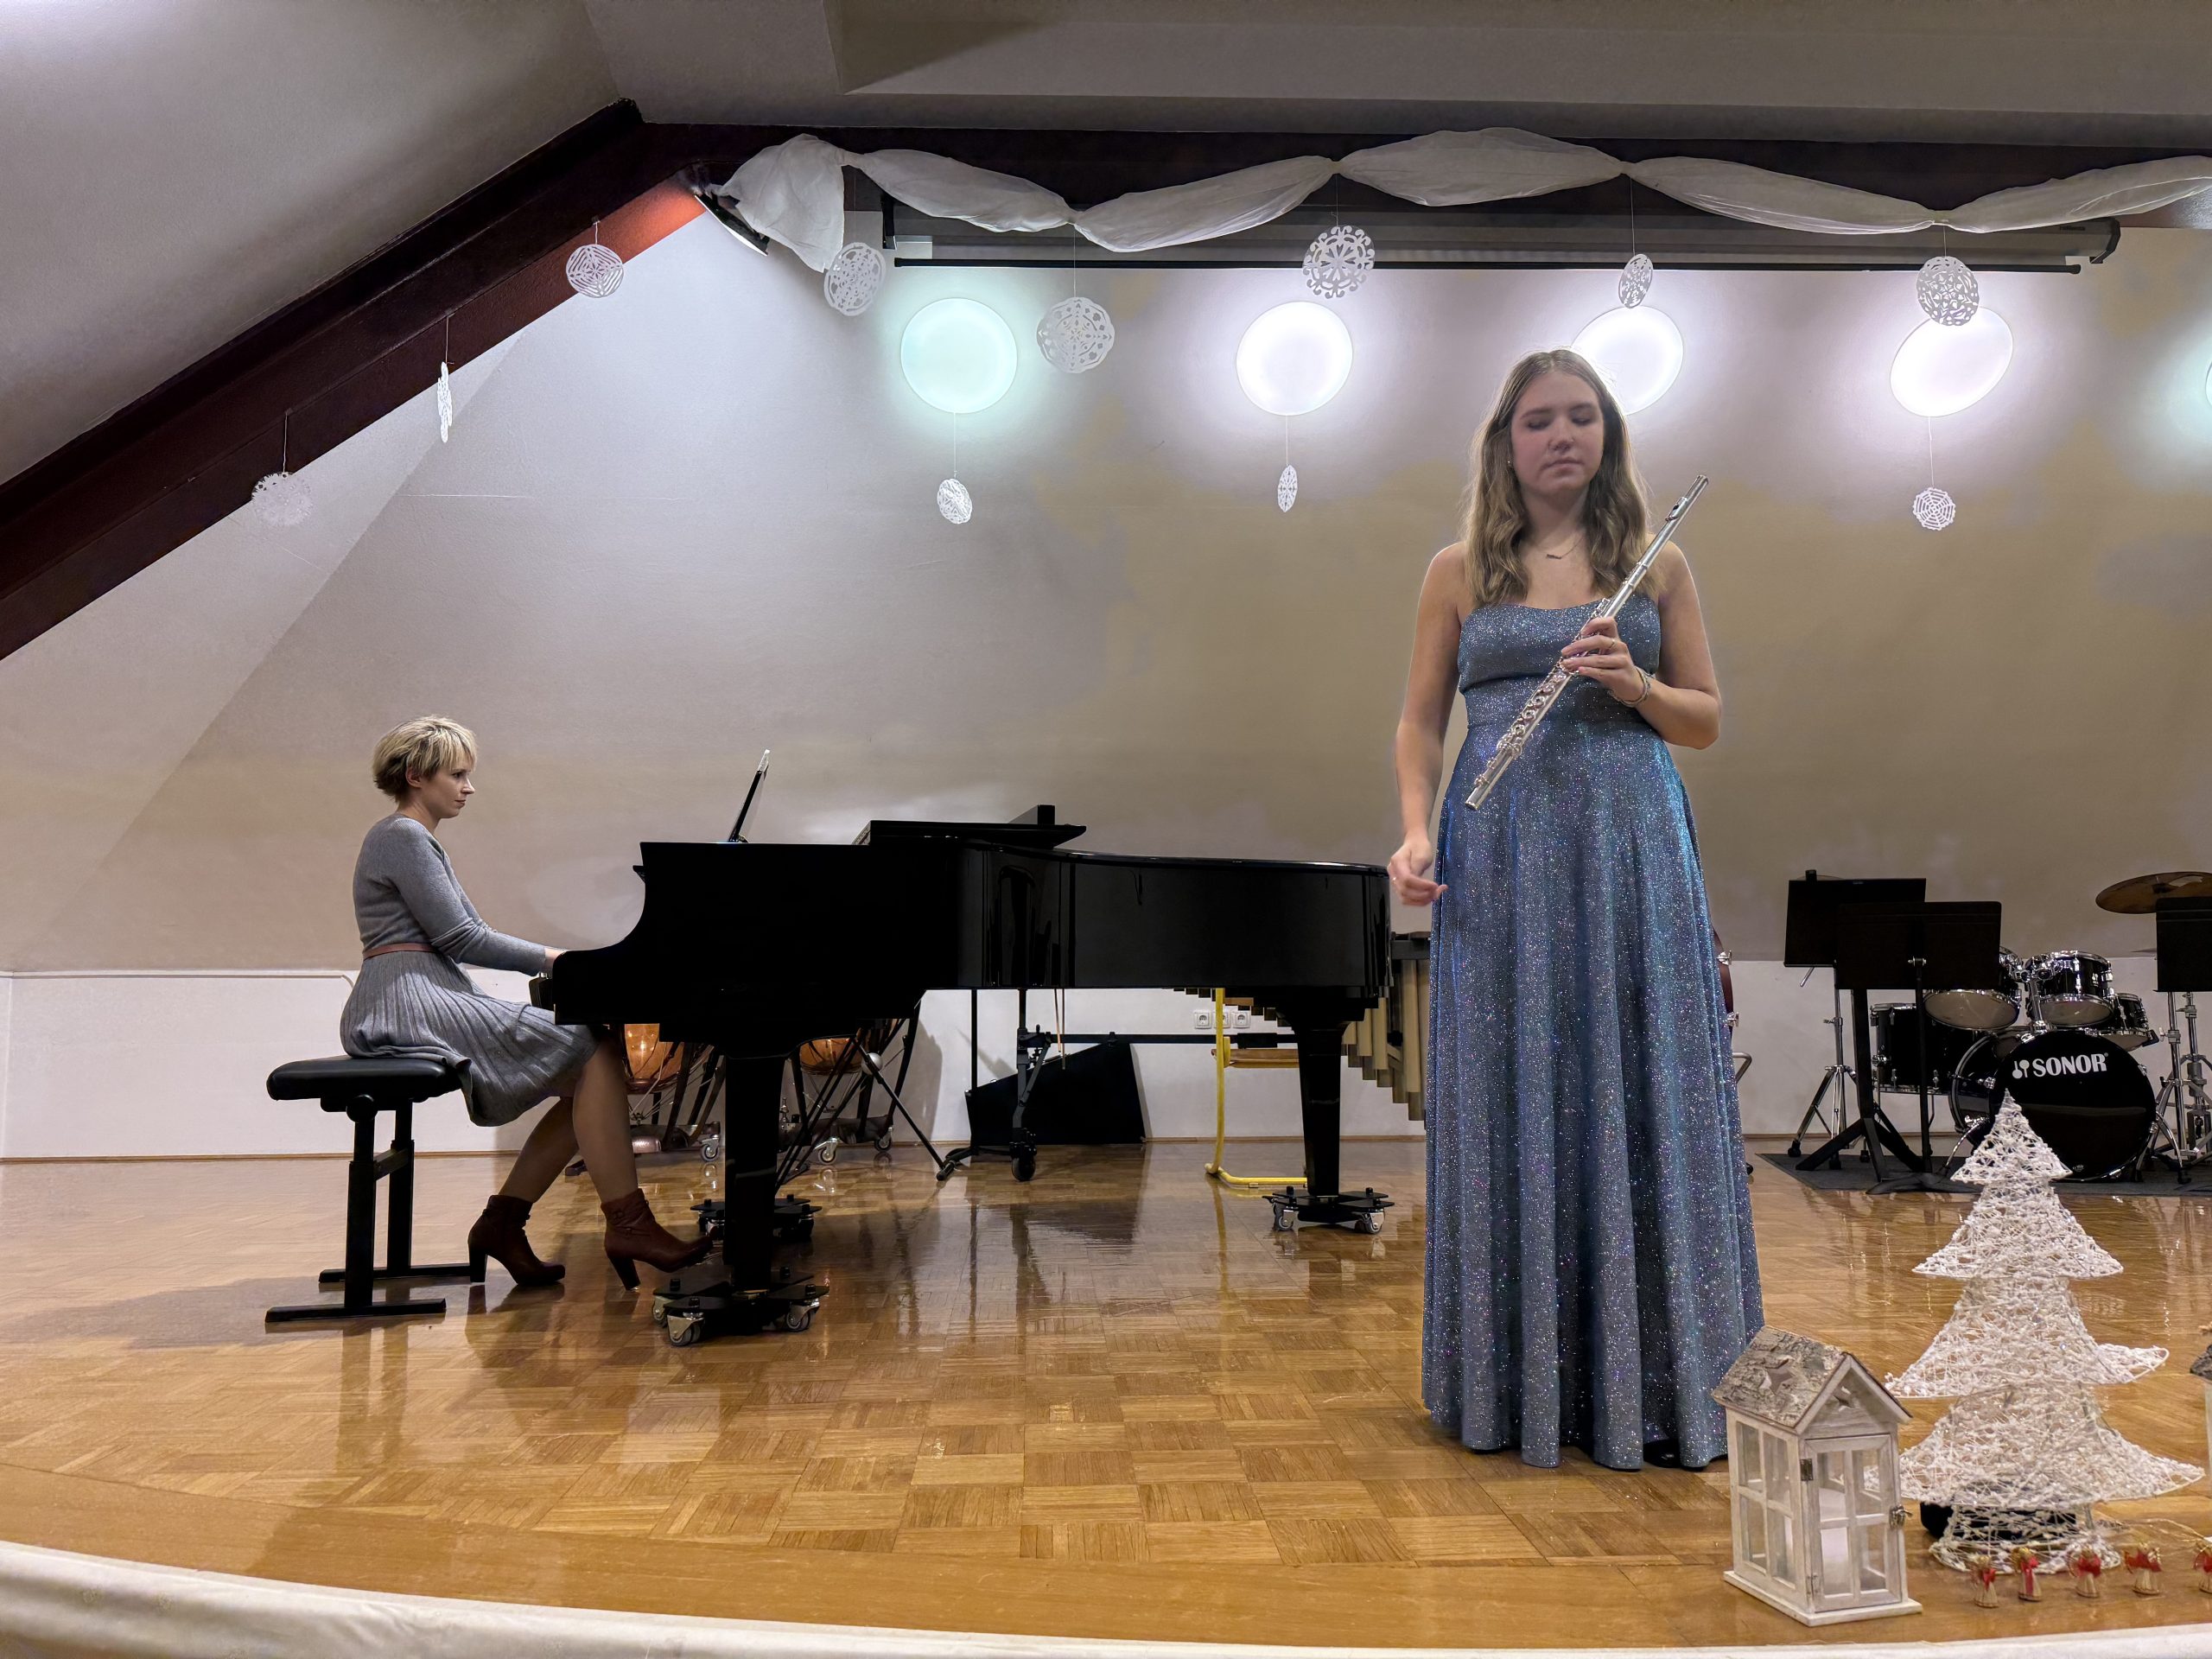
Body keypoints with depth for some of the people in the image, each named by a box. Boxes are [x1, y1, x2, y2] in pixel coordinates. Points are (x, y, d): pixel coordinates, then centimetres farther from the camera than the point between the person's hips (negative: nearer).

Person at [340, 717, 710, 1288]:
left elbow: (456, 940, 21)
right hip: (410, 1005, -10)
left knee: (583, 1080, 2)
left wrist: (551, 963, 11)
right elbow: (460, 938, -15)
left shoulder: (414, 839, 23)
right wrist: (551, 959, -7)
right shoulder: (402, 837, -8)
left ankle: (502, 1221, 3)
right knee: (596, 1055, -18)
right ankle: (627, 1224, -17)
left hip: (430, 1001, 10)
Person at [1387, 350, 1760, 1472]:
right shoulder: (1460, 571, 8)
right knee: (1509, 1104, 3)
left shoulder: (1656, 566, 10)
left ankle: (1652, 1381, 15)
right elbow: (1420, 722, 8)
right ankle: (1521, 1380, 17)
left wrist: (1634, 684, -8)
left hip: (1633, 853, 1)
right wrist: (1415, 834, -7)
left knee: (1640, 1099, 2)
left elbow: (1707, 720, 12)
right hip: (1501, 860, 0)